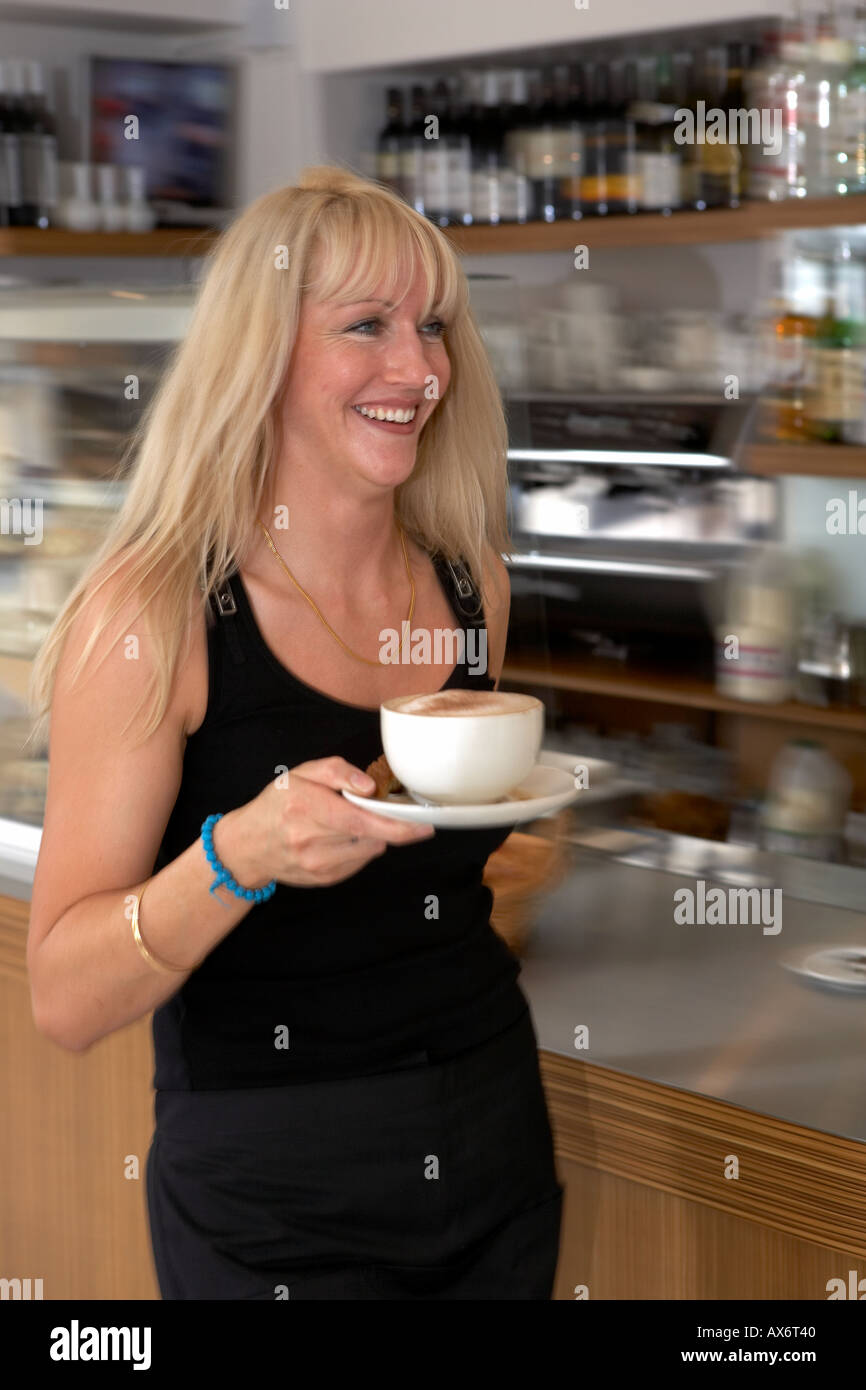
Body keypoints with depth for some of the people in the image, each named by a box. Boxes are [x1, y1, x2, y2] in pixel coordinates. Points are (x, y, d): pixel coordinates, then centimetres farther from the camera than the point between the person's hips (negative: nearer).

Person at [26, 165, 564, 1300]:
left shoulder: (470, 585, 1)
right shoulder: (151, 613, -16)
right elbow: (65, 1002, -19)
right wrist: (239, 855, -32)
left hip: (494, 1162, 6)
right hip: (269, 1211, -5)